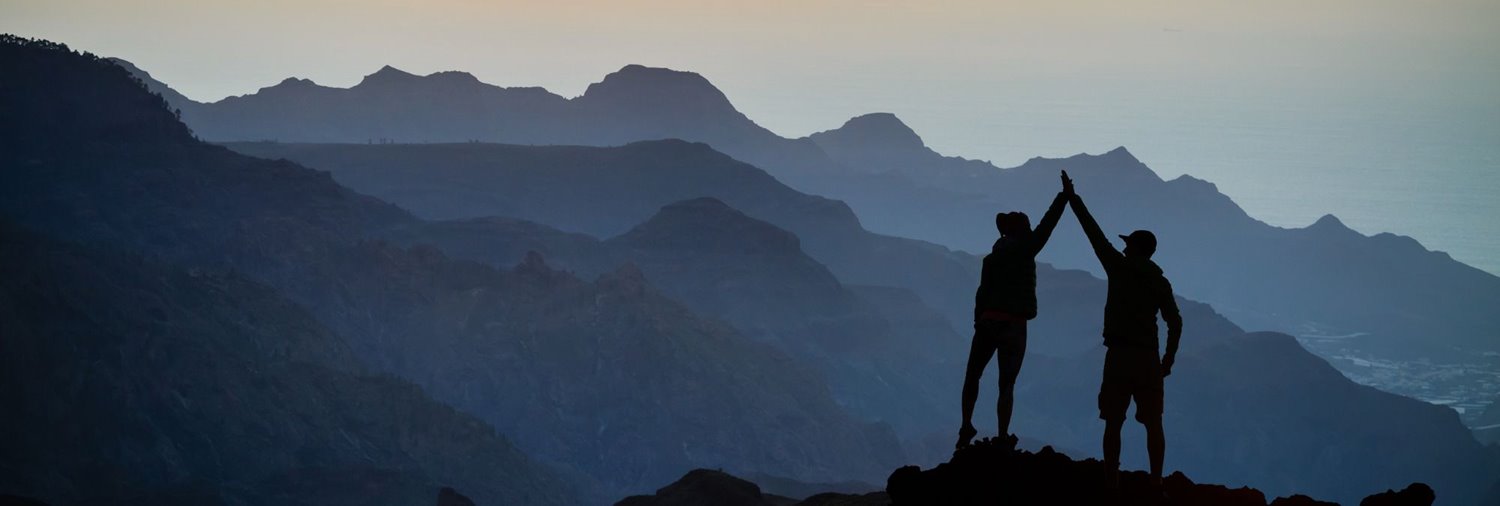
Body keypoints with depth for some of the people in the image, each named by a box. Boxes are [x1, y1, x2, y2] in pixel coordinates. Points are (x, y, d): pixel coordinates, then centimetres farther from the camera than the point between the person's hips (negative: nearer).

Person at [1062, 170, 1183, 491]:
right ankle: (1156, 484, 1)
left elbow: (1094, 233, 4)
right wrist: (1169, 359, 11)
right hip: (1148, 358, 2)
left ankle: (1112, 484, -5)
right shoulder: (1160, 283, 6)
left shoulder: (1119, 268, -1)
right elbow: (1175, 323, 2)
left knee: (1113, 423, 0)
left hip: (1119, 356, -2)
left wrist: (1073, 199, 10)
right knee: (1153, 424, 5)